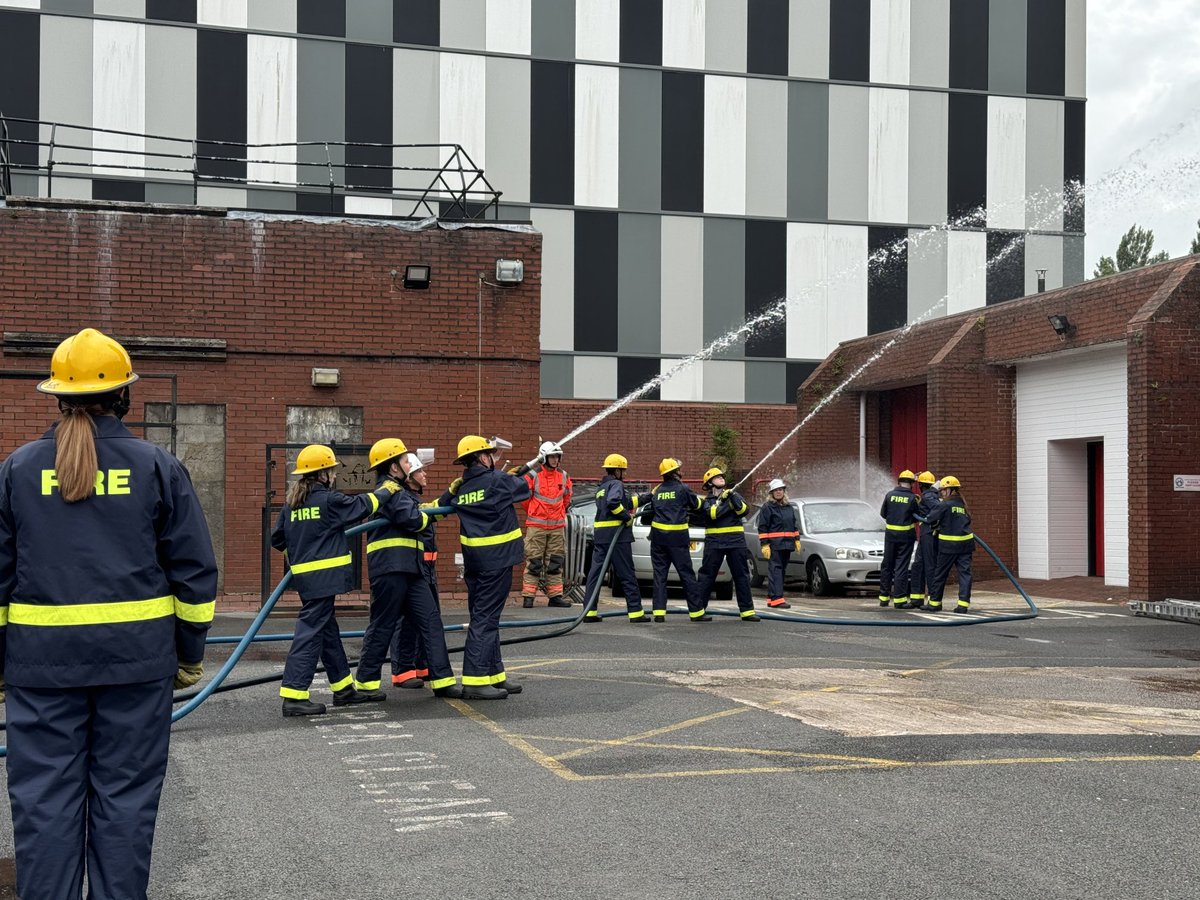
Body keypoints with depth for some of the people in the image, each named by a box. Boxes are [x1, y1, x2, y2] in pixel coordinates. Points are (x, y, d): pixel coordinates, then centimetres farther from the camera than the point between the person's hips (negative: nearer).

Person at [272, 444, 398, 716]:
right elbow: (361, 506, -3)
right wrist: (385, 491, 13)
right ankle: (294, 696, -10)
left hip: (304, 574, 8)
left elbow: (277, 538, 14)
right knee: (310, 632, -8)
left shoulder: (292, 503, 9)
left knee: (328, 631, 16)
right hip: (323, 576, -8)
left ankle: (344, 689, 26)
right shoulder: (328, 499, -12)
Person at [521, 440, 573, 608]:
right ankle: (528, 596, -1)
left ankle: (555, 596, 13)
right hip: (536, 526, -5)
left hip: (557, 526, 5)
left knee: (556, 562, 7)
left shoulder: (564, 477, 7)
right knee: (533, 561, -4)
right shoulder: (533, 476, -8)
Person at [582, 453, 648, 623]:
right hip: (616, 535, -8)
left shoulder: (602, 487, 21)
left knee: (595, 571, 5)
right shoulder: (616, 484, -7)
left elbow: (627, 501, 26)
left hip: (599, 534, 8)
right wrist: (626, 515, -15)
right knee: (627, 575, -2)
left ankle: (590, 611, 1)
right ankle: (636, 612, 1)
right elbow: (613, 502, -27)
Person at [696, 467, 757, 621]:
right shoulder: (706, 500, 8)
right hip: (714, 542, -2)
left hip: (736, 541, 2)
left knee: (742, 575, 3)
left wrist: (733, 498, -16)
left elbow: (744, 510, -3)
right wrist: (725, 502, -14)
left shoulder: (734, 495, 14)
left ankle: (747, 611, 8)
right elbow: (710, 513, -12)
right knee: (707, 575, -1)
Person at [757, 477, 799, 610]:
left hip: (787, 544, 7)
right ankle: (776, 599, -19)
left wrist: (797, 540, 16)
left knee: (782, 571, 8)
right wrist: (764, 544, -13)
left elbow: (794, 526, 25)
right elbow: (762, 527, -7)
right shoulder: (767, 507, -2)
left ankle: (771, 598, 14)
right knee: (775, 570, -12)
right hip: (774, 545, -7)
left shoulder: (789, 507, 18)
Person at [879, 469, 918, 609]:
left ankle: (884, 597, 16)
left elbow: (882, 513, 5)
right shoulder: (913, 498, -9)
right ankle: (899, 599, -1)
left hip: (890, 534, 2)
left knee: (887, 565, 12)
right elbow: (917, 517, 1)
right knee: (902, 567, 1)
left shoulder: (890, 495, -3)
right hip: (906, 535, -2)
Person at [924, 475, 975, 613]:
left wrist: (936, 525, 12)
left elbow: (931, 519, -10)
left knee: (940, 573, 8)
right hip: (966, 543, 5)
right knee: (964, 573, 2)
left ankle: (935, 602, 17)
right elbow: (968, 520, 15)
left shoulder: (945, 505, -9)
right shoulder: (962, 504, 10)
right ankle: (964, 603, -8)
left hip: (948, 544, -5)